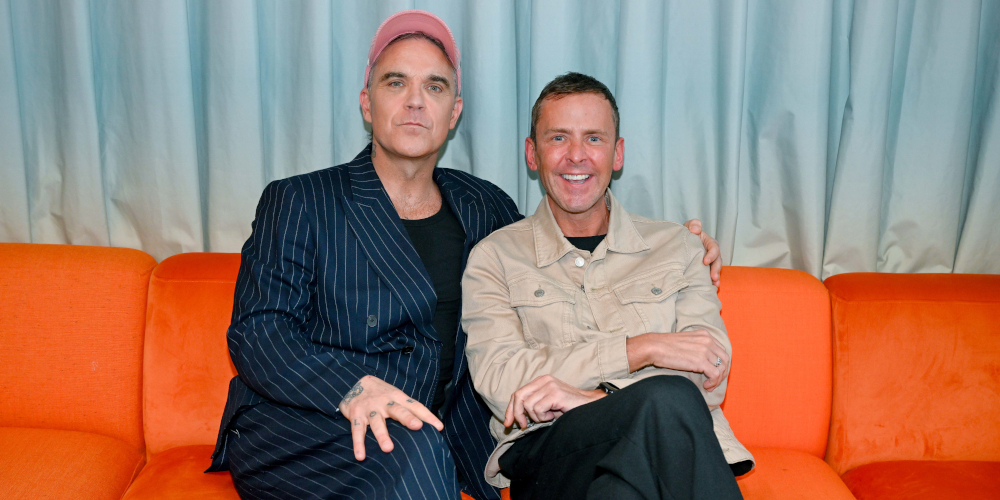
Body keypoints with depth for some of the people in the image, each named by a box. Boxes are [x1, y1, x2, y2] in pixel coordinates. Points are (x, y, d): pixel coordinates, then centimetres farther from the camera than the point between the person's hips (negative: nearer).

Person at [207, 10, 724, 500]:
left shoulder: (486, 209, 14)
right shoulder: (298, 202, 3)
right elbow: (257, 331, -6)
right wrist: (354, 389, -26)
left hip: (440, 435, 4)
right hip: (298, 429, -4)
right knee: (413, 451, -34)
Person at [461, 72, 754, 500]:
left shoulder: (676, 247, 16)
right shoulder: (494, 259, 11)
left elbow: (711, 379, 4)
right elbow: (499, 382, -3)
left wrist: (589, 396, -13)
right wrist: (643, 348, -11)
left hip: (669, 449, 4)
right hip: (547, 451, -3)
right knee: (667, 400, -34)